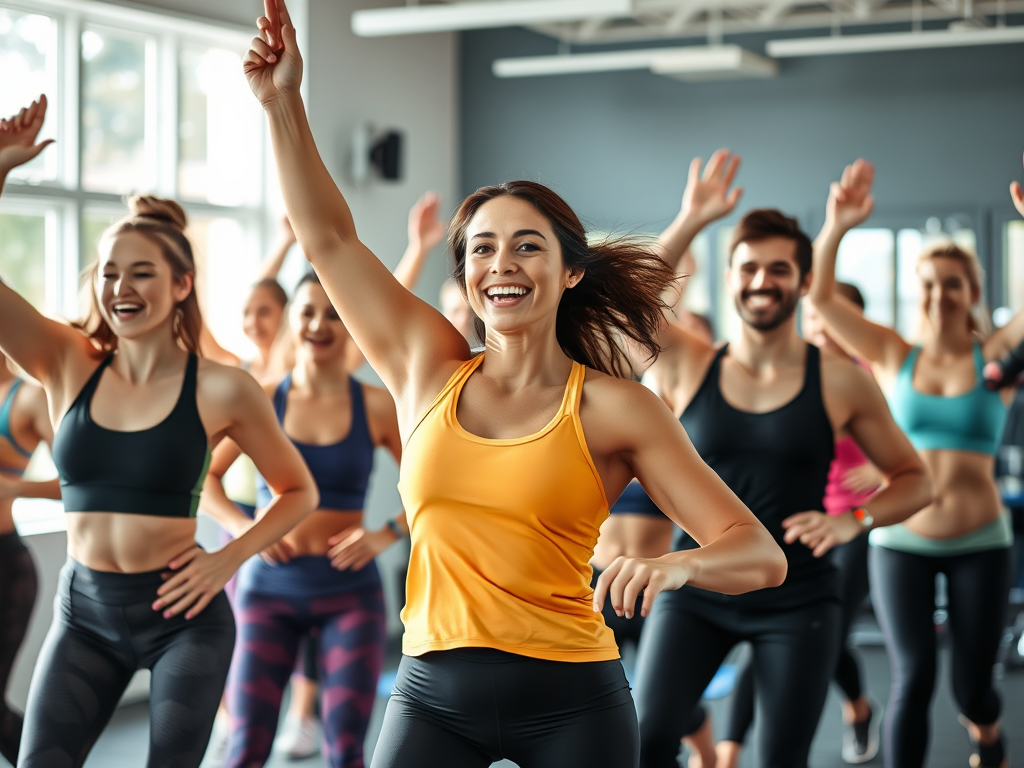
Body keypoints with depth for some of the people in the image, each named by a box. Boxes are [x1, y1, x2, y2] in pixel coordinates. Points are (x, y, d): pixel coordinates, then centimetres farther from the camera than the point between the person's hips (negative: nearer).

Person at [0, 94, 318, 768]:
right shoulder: (68, 366, 0)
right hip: (85, 610, 3)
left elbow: (299, 492, 4)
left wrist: (229, 558, -10)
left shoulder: (220, 389, -7)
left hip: (182, 612, -2)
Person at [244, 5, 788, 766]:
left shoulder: (613, 409, -3)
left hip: (570, 702, -2)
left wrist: (679, 566, -27)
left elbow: (762, 556, -6)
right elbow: (329, 238, 9)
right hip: (432, 696, 2)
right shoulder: (429, 371, 6)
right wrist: (283, 103, 4)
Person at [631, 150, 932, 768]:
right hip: (696, 586, 0)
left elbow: (914, 479, 6)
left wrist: (853, 521, -11)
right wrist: (689, 223, -15)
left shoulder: (840, 380, -1)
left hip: (799, 598, 0)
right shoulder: (688, 367, 1)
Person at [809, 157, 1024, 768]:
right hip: (901, 541, 0)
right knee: (914, 677, -13)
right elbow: (821, 296, -9)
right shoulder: (893, 356, 1)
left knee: (972, 687, 8)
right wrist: (835, 229, -26)